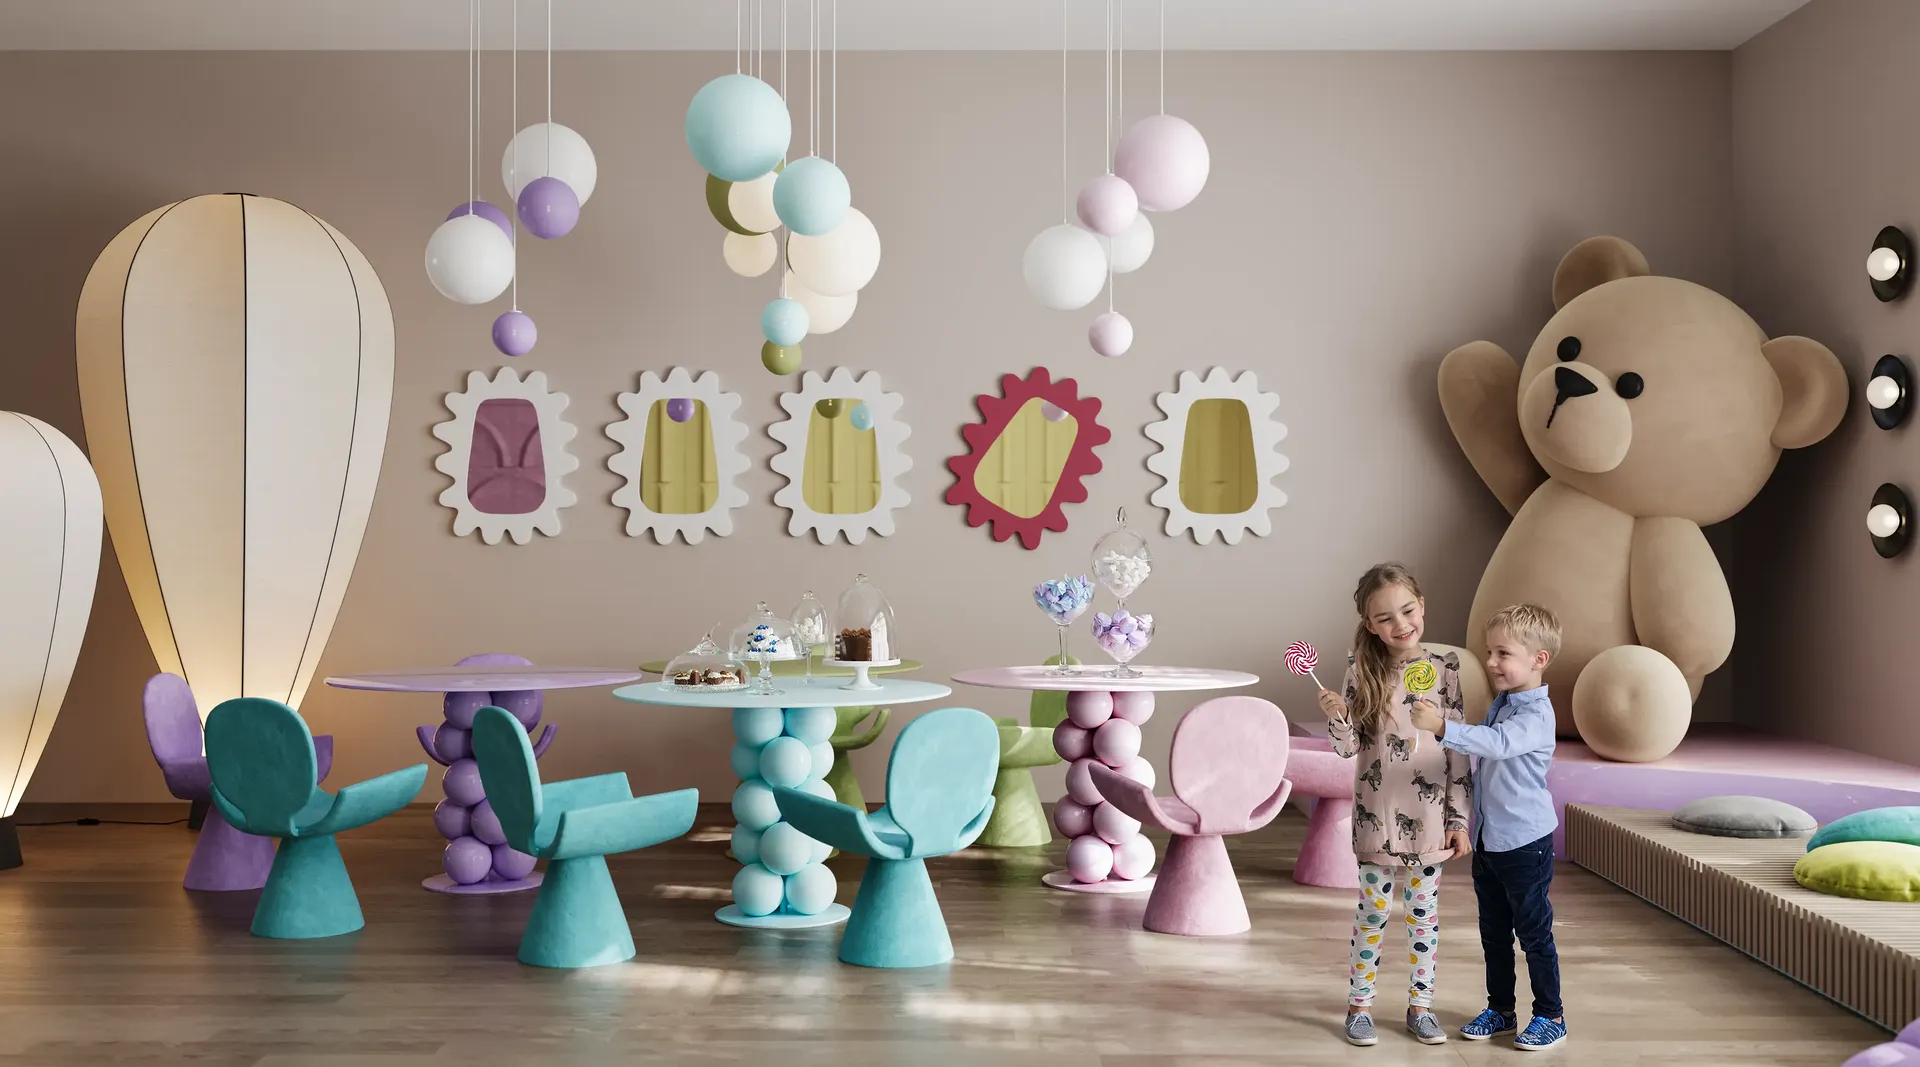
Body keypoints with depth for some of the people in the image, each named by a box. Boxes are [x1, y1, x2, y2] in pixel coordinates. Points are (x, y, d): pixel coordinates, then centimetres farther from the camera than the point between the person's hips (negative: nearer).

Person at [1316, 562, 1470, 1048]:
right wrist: (1337, 717, -23)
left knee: (1424, 912, 11)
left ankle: (1420, 1005, 24)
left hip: (1428, 818, 1)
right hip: (1377, 816, -1)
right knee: (1373, 912, 7)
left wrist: (1459, 817, -1)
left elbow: (1458, 748, 0)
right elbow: (1348, 747, -2)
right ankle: (1359, 1006, 19)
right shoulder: (1362, 671, -4)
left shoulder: (1445, 668, -2)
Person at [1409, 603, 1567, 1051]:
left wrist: (1443, 728, -50)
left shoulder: (1536, 715, -19)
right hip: (1487, 841, 8)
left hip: (1525, 843, -8)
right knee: (1493, 933, 16)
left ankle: (1551, 1016, 16)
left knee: (1534, 932, 3)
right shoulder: (1499, 705, 9)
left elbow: (1495, 743, -38)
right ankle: (1500, 1009, 28)